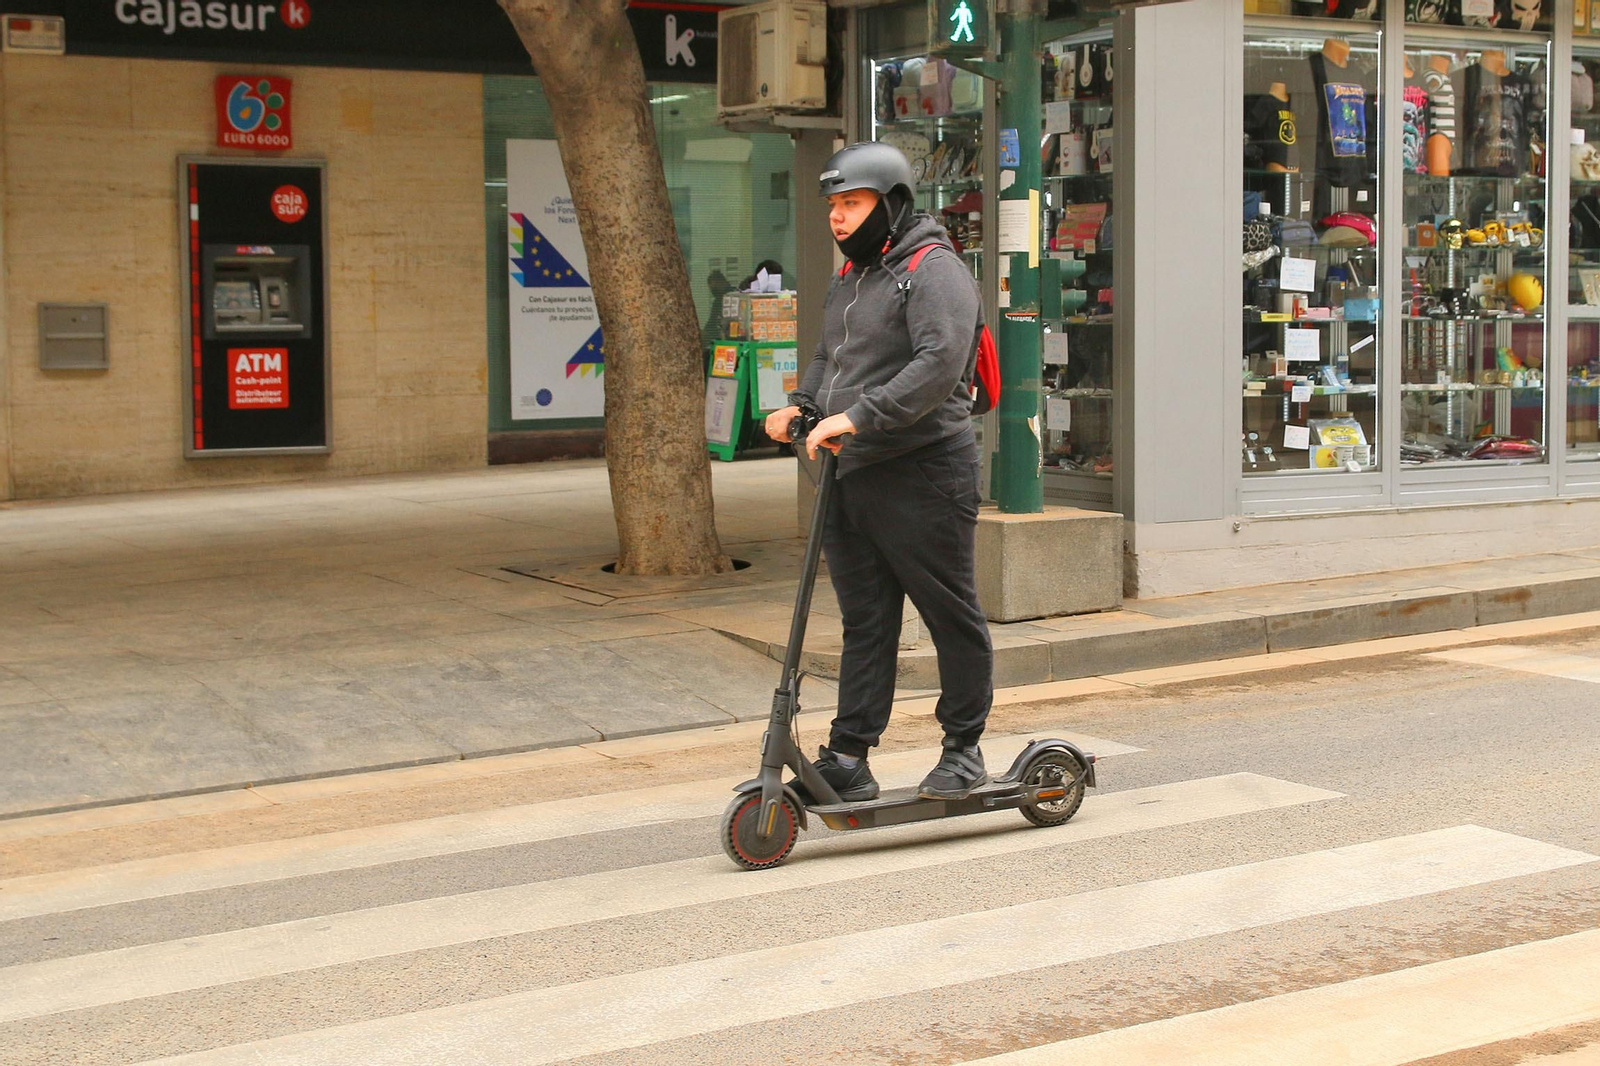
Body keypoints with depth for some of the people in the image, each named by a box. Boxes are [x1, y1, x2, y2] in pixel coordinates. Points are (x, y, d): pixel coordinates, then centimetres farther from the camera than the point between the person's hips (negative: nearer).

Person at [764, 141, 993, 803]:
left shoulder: (934, 270, -10)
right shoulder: (850, 279, 20)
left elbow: (939, 364, -23)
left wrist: (858, 415, -28)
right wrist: (801, 405, 10)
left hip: (924, 474, -8)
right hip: (851, 476, 8)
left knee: (952, 617, 4)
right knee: (864, 623, 9)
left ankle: (964, 752, 16)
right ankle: (847, 761, 12)